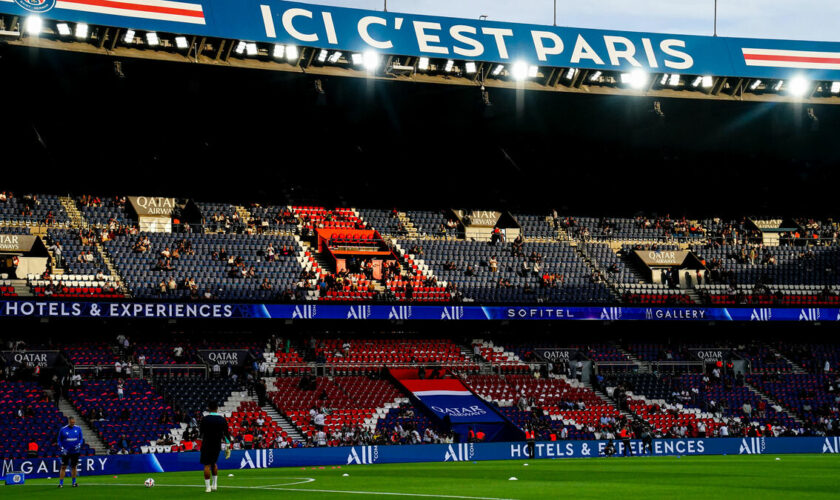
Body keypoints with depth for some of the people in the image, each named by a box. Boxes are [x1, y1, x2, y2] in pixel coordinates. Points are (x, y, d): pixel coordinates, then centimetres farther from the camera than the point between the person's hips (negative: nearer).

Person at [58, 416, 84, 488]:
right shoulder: (63, 430, -4)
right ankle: (61, 483, -2)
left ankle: (74, 482, 18)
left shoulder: (78, 429, 2)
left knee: (74, 467, 9)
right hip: (66, 452, -2)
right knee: (63, 467, -4)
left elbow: (81, 438, 10)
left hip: (75, 451, 2)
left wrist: (79, 444, -9)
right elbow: (59, 440, 4)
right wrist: (62, 448, -9)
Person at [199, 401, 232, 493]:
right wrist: (228, 447, 6)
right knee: (213, 463, 21)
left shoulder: (205, 419, -10)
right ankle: (214, 485, 19)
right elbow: (226, 434, 1)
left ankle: (207, 487, -2)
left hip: (206, 444, -4)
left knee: (207, 465, 1)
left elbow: (201, 431, 2)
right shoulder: (222, 419, -2)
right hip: (217, 445, 4)